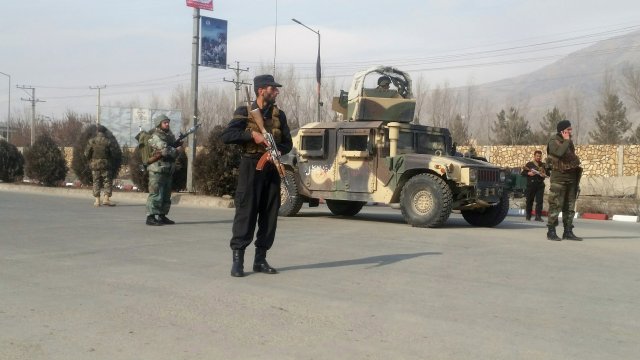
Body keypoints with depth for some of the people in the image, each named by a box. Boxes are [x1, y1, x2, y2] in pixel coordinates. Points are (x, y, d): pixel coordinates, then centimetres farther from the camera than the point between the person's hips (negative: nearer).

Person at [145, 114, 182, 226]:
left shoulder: (170, 136, 16)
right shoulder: (156, 137, -10)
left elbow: (174, 153, 15)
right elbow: (165, 150, -24)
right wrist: (177, 150, -7)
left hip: (168, 170, 9)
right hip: (157, 170, -8)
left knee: (166, 195, 11)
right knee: (156, 194, -9)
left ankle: (162, 216, 18)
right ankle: (150, 217, -8)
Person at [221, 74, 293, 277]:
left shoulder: (279, 115, 12)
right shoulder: (245, 112, 0)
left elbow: (288, 142, 12)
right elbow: (226, 136, -9)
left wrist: (279, 150, -9)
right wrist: (251, 134, -19)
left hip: (272, 168, 5)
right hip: (251, 167, -5)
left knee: (269, 214, 5)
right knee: (246, 212, -6)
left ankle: (260, 259, 13)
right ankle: (238, 259, -1)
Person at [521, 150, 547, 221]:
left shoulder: (543, 165, 14)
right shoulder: (529, 164, 5)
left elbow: (546, 174, 19)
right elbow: (522, 173, 4)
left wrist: (544, 175, -3)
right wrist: (528, 173, -14)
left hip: (540, 185, 2)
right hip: (530, 185, -2)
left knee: (539, 201, -7)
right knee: (529, 201, 4)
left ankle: (538, 216, -7)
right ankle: (528, 215, 17)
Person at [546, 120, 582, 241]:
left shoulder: (569, 142, 17)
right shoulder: (554, 141, -6)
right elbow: (560, 152, -26)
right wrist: (566, 140, -14)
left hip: (572, 176, 8)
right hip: (559, 177, -8)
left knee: (570, 206, 7)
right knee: (556, 205, -8)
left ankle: (568, 232, 11)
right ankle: (551, 232, -3)